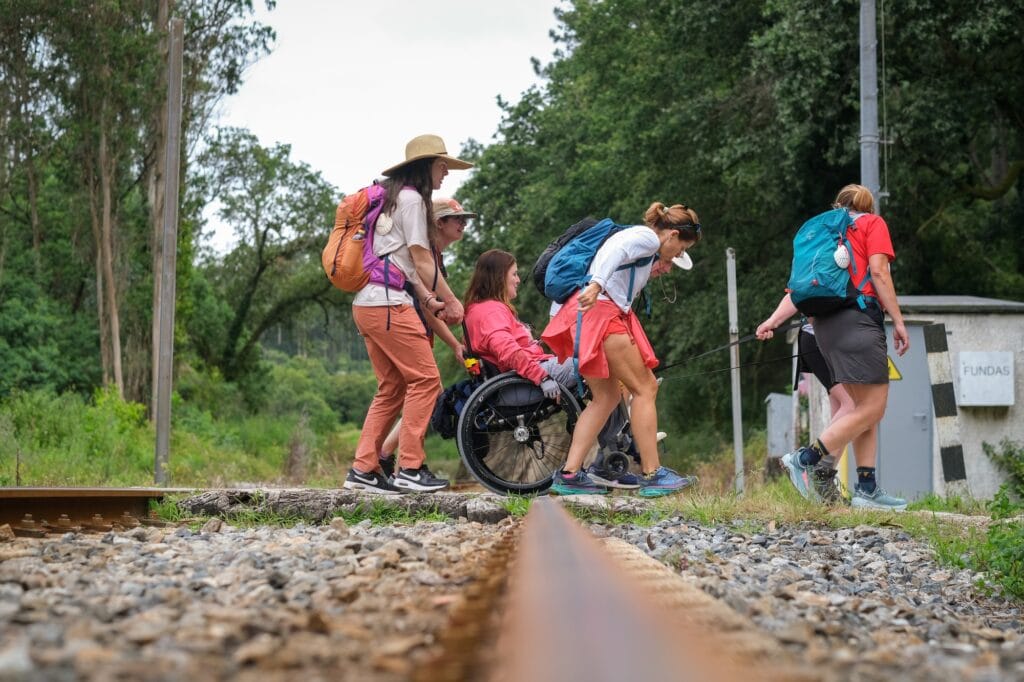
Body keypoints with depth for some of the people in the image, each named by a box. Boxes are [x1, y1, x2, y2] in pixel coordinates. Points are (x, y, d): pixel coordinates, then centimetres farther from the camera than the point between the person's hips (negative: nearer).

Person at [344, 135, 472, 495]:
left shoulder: (391, 197, 23)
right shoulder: (412, 198, -6)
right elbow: (422, 260, -8)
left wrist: (430, 301, 10)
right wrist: (451, 301, 0)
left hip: (366, 305, 10)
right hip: (387, 305, -10)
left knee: (392, 388, 11)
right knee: (425, 378, -7)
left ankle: (363, 469, 8)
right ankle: (410, 468, -7)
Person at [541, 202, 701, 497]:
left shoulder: (634, 236, 30)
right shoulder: (647, 237, -1)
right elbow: (616, 251, -21)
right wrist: (597, 285, -35)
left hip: (585, 312, 10)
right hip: (600, 310, -10)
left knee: (606, 396, 11)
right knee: (645, 387, -4)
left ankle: (569, 474, 4)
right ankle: (652, 475, -5)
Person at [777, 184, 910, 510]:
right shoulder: (873, 223, 7)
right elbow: (878, 272, -7)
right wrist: (898, 321, -7)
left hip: (826, 321, 8)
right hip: (859, 317, -8)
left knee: (866, 407, 8)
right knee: (872, 408, -10)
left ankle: (867, 487, 1)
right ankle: (805, 459, -17)